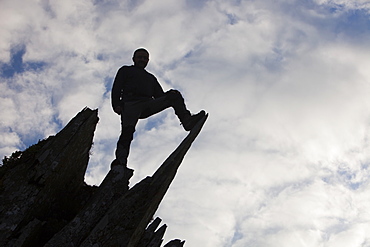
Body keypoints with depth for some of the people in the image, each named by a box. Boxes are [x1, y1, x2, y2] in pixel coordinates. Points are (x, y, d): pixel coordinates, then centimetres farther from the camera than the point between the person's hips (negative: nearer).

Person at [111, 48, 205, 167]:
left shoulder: (151, 77, 39)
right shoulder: (125, 70, 28)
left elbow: (159, 94, 25)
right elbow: (116, 88, 13)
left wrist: (172, 96, 1)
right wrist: (116, 105, -7)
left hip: (148, 105, 4)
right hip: (131, 103, -3)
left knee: (175, 95, -16)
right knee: (127, 130, -27)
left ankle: (187, 120, -37)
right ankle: (120, 159, -38)